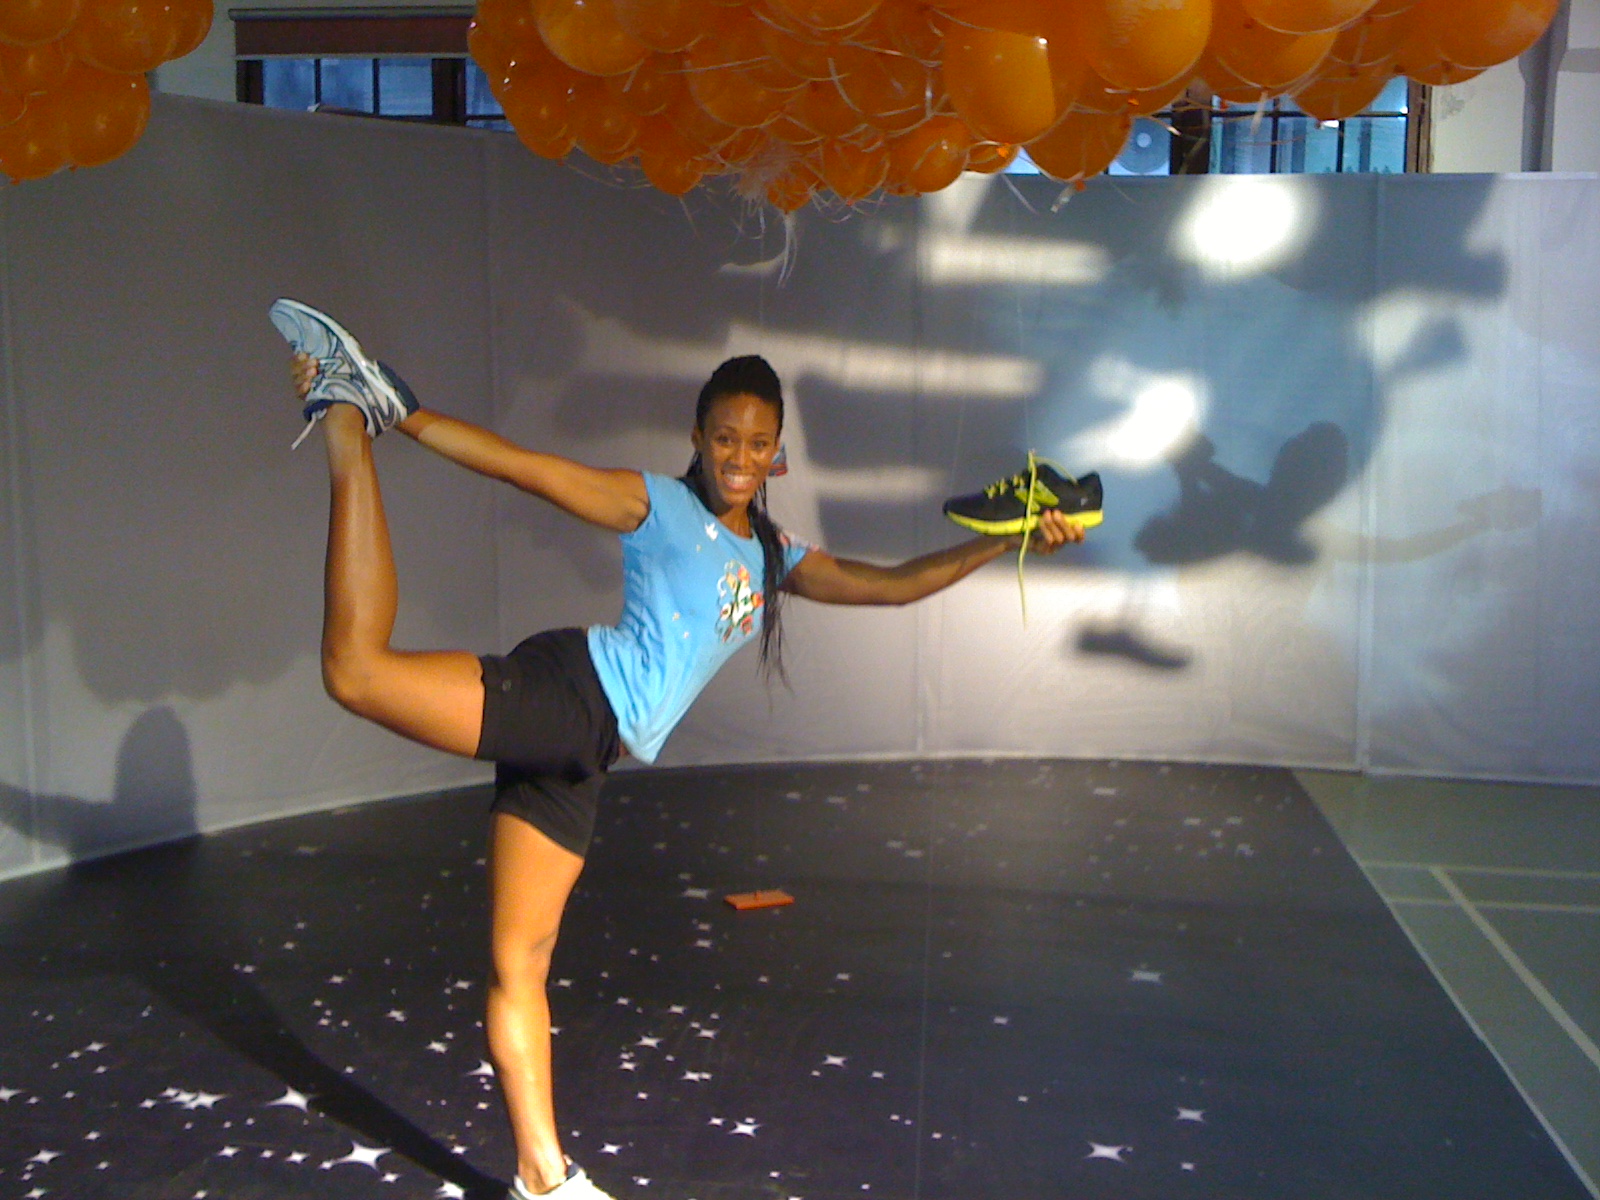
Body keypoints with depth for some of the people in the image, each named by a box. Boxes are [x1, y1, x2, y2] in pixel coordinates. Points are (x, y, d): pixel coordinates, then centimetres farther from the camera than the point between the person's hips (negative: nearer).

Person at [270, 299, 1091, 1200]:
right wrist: (406, 419, -9)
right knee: (360, 668, -26)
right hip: (570, 692, -5)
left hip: (581, 754, 5)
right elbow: (524, 466, -2)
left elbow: (894, 584, 23)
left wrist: (1011, 541, 20)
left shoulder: (775, 557, 23)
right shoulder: (657, 505, 5)